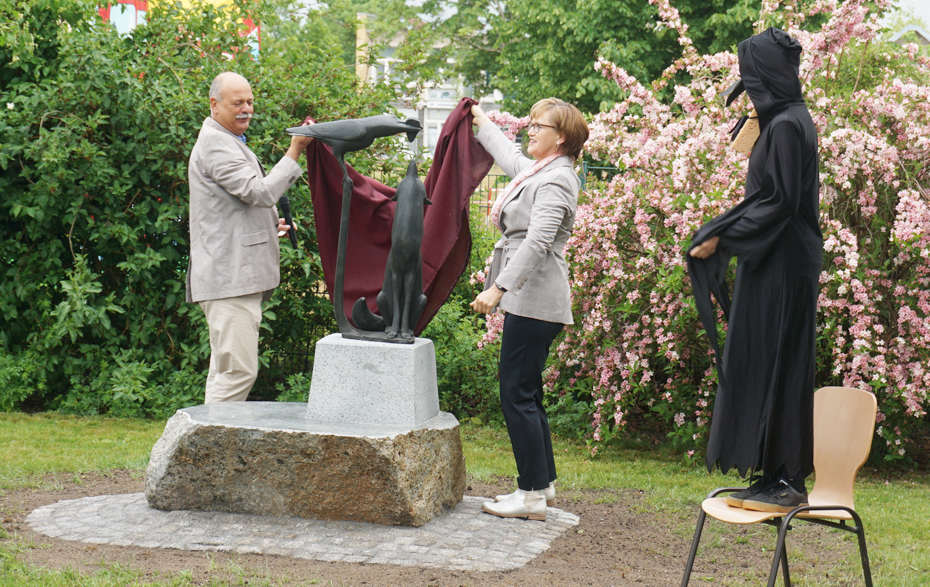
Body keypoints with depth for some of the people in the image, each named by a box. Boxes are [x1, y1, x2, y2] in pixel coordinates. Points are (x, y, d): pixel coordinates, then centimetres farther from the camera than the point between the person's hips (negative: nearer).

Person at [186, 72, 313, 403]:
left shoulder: (231, 142, 23)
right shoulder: (215, 144, -11)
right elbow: (260, 192, -20)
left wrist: (271, 223, 16)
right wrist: (295, 151, -18)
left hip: (239, 275, 11)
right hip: (229, 278, -11)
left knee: (226, 368, 12)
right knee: (238, 369, -14)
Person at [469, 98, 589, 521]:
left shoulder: (556, 180, -14)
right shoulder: (539, 170, 17)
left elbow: (537, 241, -24)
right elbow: (510, 157, 40)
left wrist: (499, 287, -28)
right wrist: (482, 123, 51)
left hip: (535, 300, -11)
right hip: (529, 300, 11)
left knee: (517, 394, -9)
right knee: (526, 393, 14)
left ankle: (532, 494, -5)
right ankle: (543, 482, 22)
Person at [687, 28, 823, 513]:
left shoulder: (785, 126, -16)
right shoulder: (788, 119, 14)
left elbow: (780, 201, -20)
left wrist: (721, 238, -17)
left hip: (779, 267, -10)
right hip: (777, 261, 10)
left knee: (771, 364, -7)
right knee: (771, 365, 11)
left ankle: (784, 481, -3)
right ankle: (780, 476, 16)